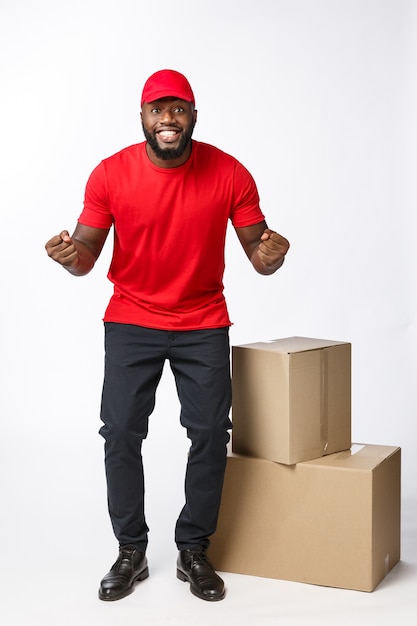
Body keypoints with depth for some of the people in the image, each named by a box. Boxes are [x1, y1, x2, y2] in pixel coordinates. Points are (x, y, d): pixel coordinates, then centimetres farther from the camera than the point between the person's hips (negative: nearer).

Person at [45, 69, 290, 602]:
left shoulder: (229, 174, -10)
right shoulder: (111, 174, -10)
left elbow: (258, 258, -5)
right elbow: (86, 255, -4)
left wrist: (270, 255, -29)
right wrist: (70, 257, -28)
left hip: (204, 323, 0)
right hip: (131, 321, 0)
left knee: (210, 434, -2)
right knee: (121, 433, -5)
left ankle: (193, 552, 15)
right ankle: (131, 552, 11)